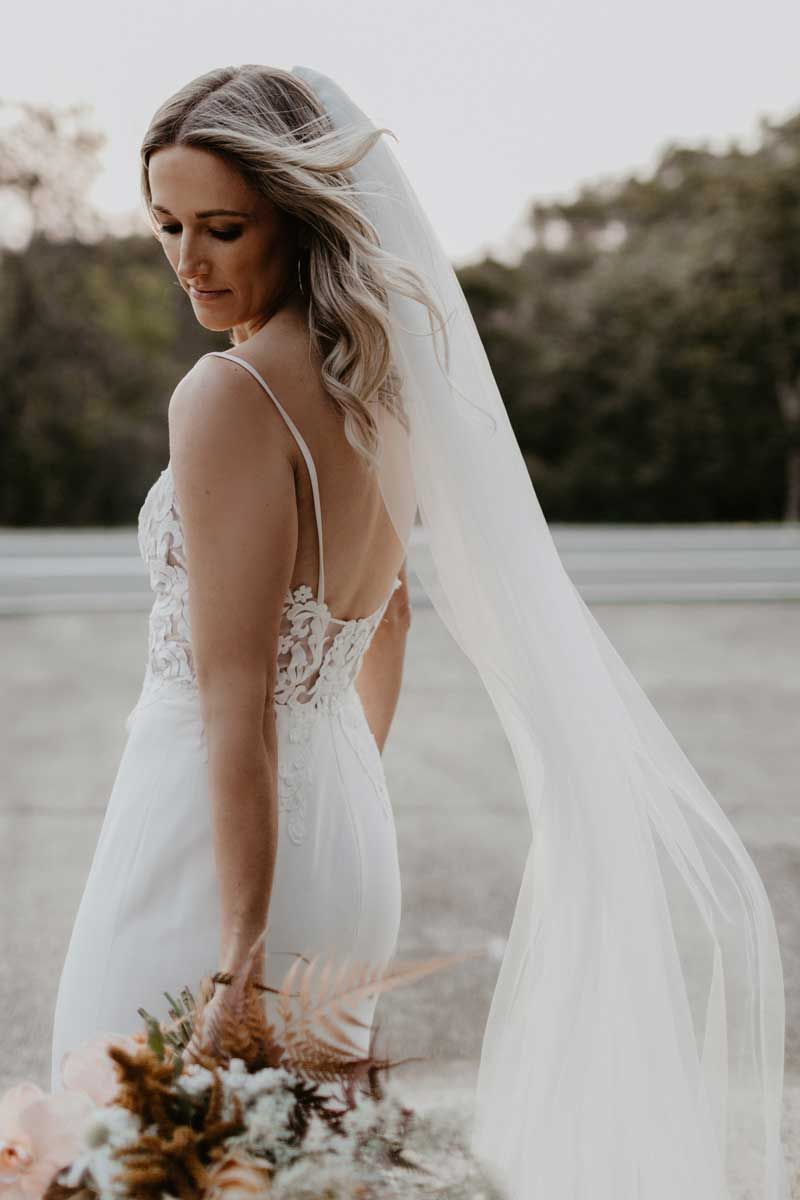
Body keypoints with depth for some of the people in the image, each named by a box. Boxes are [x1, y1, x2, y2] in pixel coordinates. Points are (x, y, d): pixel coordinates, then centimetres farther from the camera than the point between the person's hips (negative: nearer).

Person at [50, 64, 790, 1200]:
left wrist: (238, 952, -22)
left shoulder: (229, 395, -20)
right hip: (347, 835, 9)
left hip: (216, 849, -8)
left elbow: (236, 700, -23)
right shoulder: (387, 377, 6)